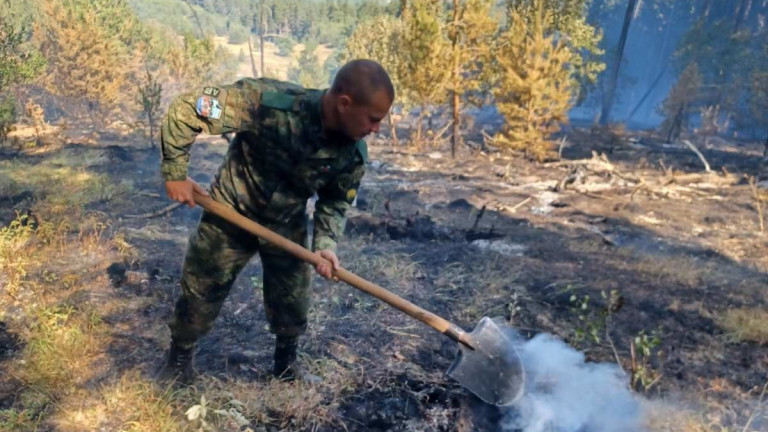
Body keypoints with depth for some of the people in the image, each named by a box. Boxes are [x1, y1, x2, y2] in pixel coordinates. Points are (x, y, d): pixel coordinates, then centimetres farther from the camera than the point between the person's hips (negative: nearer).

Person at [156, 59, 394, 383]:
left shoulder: (353, 153, -21)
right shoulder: (270, 103, -37)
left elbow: (335, 202, -3)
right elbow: (186, 110, -28)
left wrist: (326, 245, -21)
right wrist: (175, 173, -18)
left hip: (287, 224, 3)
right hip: (230, 212, -2)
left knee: (291, 303, 10)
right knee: (199, 291, 10)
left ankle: (287, 363, 37)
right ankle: (179, 361, 35)